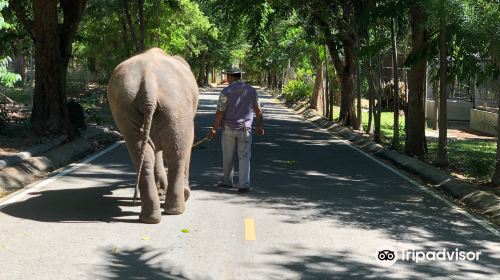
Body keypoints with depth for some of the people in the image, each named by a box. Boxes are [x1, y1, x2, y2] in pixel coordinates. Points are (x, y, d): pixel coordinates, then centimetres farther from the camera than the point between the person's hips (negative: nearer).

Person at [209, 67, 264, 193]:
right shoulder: (251, 90, 1)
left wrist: (214, 129, -5)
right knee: (244, 157, 4)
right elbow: (258, 110, 5)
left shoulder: (226, 91, -10)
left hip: (228, 129, -2)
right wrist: (260, 126, 16)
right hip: (244, 129, 2)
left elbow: (220, 112, -12)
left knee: (228, 157, 13)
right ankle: (244, 185, -5)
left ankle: (228, 181, 26)